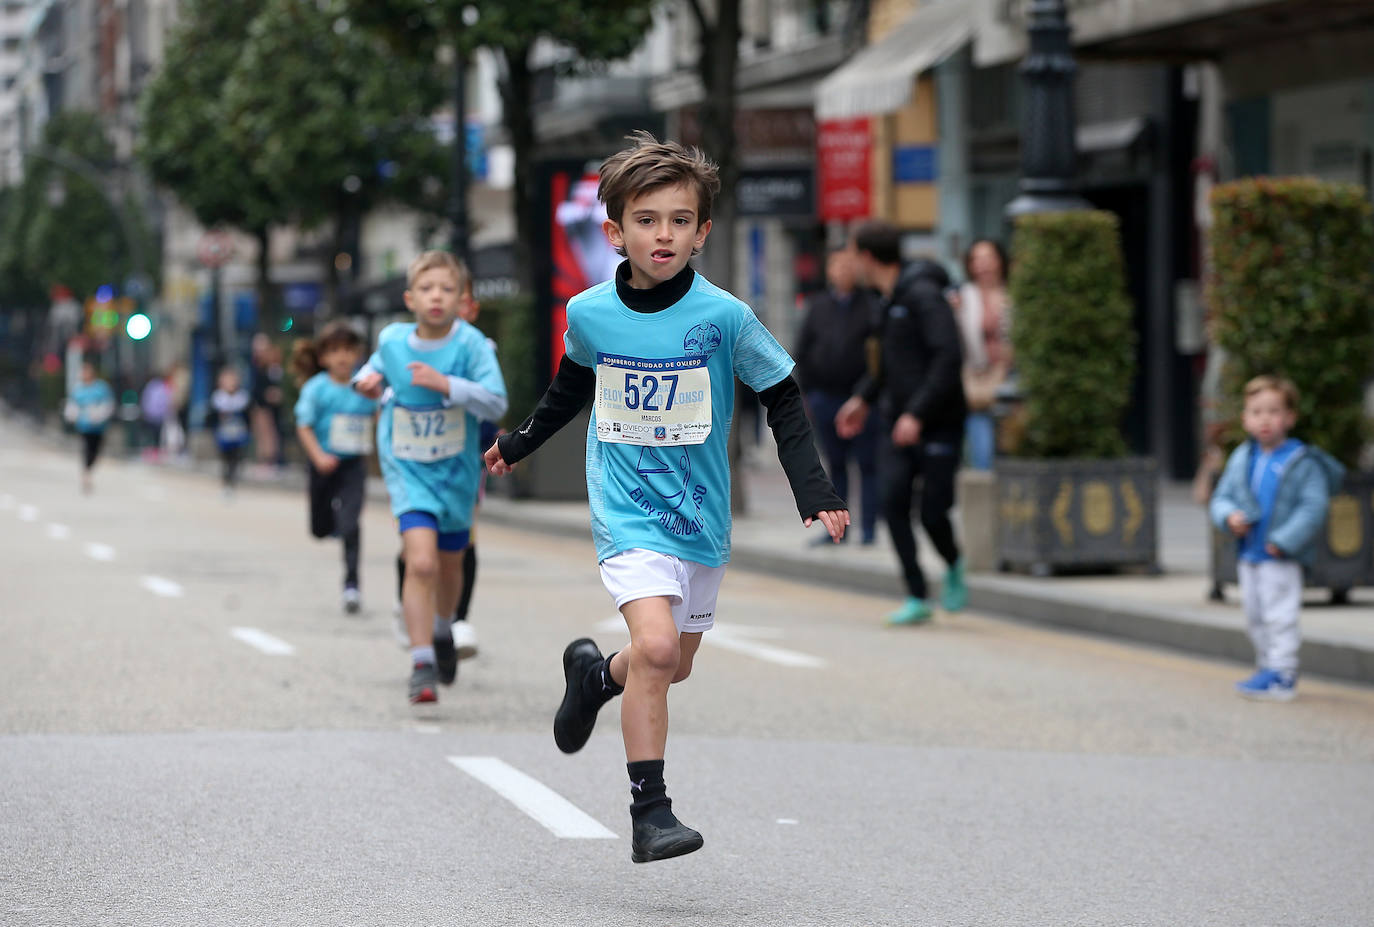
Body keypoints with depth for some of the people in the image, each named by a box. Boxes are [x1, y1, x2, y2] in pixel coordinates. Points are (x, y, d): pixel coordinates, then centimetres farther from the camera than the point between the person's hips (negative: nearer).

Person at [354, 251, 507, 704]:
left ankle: (442, 630, 51)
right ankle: (422, 666, -16)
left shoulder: (470, 343, -15)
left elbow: (496, 401, -22)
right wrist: (368, 378, -3)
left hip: (457, 472, 1)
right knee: (421, 562, -21)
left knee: (449, 566, 20)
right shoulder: (392, 339, -6)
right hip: (409, 472, -1)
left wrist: (445, 383, -32)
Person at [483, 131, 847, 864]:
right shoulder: (588, 314, -6)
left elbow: (783, 401, -1)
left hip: (701, 513, 2)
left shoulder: (723, 316, -12)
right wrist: (522, 441, 29)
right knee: (656, 645, -22)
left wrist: (814, 495, -9)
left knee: (674, 666, 14)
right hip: (627, 509, -2)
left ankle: (597, 675, 48)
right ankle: (649, 810, -13)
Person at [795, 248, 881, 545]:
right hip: (826, 398, 3)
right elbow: (803, 351, 13)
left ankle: (868, 528, 3)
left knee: (868, 464, -2)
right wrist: (809, 392, 8)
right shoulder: (818, 306, 10)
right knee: (835, 464, 9)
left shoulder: (870, 306, 0)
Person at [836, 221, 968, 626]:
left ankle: (953, 566, 25)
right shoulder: (889, 302, 15)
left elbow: (948, 357, -23)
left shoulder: (924, 296, -14)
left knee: (932, 514, -7)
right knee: (894, 503, -8)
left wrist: (917, 413, -26)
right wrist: (863, 398, 22)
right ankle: (917, 599, -3)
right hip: (900, 426, 8)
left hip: (938, 425, -8)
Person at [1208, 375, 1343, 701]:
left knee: (1280, 616, -8)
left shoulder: (1302, 462, -11)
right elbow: (1222, 496, 12)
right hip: (1248, 555, 7)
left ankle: (1281, 673, -4)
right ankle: (1268, 666, 26)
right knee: (1255, 617, 14)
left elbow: (1314, 506, -15)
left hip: (1282, 557, -7)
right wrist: (1229, 516, -11)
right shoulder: (1241, 459, 7)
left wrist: (1284, 540, -21)